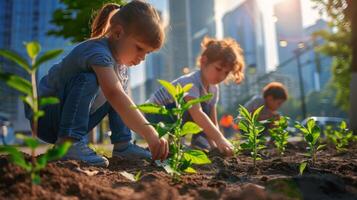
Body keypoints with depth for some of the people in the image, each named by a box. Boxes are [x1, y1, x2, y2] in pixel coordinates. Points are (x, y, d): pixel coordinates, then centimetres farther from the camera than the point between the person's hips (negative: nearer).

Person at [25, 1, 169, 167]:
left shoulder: (122, 59, 0)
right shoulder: (98, 52, -29)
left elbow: (120, 100, 6)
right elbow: (114, 96, -44)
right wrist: (150, 134, -47)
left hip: (77, 119, 8)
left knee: (121, 88, 4)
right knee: (87, 80, -31)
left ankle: (122, 144, -1)